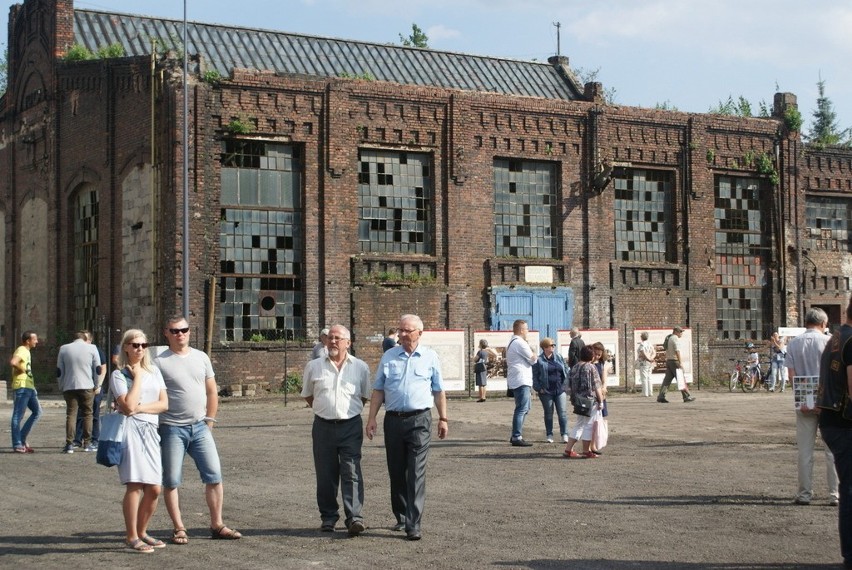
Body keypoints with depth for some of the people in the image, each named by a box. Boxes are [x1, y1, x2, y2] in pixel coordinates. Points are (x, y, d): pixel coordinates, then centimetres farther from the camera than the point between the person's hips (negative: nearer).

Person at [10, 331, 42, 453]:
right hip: (21, 387, -10)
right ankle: (17, 445, -3)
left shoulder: (27, 351, 19)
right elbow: (13, 362, -30)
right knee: (18, 415, -5)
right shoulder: (21, 350, -12)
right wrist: (23, 369, -15)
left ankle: (23, 438, 13)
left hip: (29, 387, 10)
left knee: (37, 411, 11)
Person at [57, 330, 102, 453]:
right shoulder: (92, 348, 1)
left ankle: (69, 444, -4)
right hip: (87, 387, -1)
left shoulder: (64, 349, 7)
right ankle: (87, 444, 7)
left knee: (71, 414, 3)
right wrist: (97, 385, 10)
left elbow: (59, 371, 7)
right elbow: (98, 369, 0)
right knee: (87, 414, 7)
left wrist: (61, 387, 15)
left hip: (69, 386, 1)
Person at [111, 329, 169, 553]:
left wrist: (140, 408, -6)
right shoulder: (119, 374, 1)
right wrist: (137, 377, -5)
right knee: (134, 484, -12)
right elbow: (128, 405, -13)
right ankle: (131, 537, -4)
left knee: (154, 488, 2)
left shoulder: (154, 372, 17)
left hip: (150, 430, 5)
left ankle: (141, 532, 18)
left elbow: (164, 404, 7)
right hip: (130, 429, -5)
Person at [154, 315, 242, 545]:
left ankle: (217, 525, 10)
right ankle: (179, 529, 12)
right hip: (172, 429, -3)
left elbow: (212, 391, 13)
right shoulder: (160, 362, -4)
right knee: (171, 481, 2)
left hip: (200, 427, 3)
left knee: (214, 475, 1)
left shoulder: (201, 357, 9)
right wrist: (155, 428, -8)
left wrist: (210, 420, 8)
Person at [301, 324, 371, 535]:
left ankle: (355, 517, -14)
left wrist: (350, 410, 9)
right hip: (323, 426, 2)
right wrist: (324, 409, 13)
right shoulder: (314, 367, 6)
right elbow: (307, 395, 18)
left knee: (351, 473, -10)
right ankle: (328, 517, 16)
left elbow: (364, 397, 15)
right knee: (325, 474, 6)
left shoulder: (360, 367, 4)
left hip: (351, 426, -2)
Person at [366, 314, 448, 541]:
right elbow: (378, 390, 10)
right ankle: (401, 517, 25)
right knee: (396, 472, 10)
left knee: (416, 474, -9)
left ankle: (413, 525, -10)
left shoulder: (430, 357, 6)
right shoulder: (389, 357, 9)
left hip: (419, 420, -3)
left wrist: (443, 418, 6)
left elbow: (439, 391, 10)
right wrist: (371, 418, 2)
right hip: (393, 420, 3)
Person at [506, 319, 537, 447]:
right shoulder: (520, 343, -14)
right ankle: (517, 437, -10)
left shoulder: (512, 342, 19)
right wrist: (533, 354, 7)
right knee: (522, 409, -10)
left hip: (517, 381, 11)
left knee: (524, 408, 17)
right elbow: (533, 359, -11)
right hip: (521, 380, -11)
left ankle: (515, 436, 19)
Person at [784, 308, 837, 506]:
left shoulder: (794, 344, 4)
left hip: (804, 402, 2)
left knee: (805, 450, 7)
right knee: (833, 449, 4)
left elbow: (791, 374, -2)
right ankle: (835, 493, 5)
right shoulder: (828, 342, -5)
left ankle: (804, 493, 11)